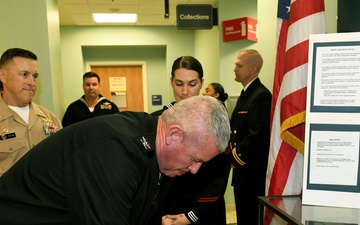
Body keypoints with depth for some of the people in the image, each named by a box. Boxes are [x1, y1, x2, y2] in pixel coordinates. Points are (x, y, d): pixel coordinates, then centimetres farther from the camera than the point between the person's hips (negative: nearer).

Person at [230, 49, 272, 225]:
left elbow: (257, 136, -26)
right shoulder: (246, 94, 14)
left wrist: (233, 157, -14)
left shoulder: (261, 95, -18)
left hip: (253, 173, -9)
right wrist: (230, 153, 3)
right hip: (242, 171, 10)